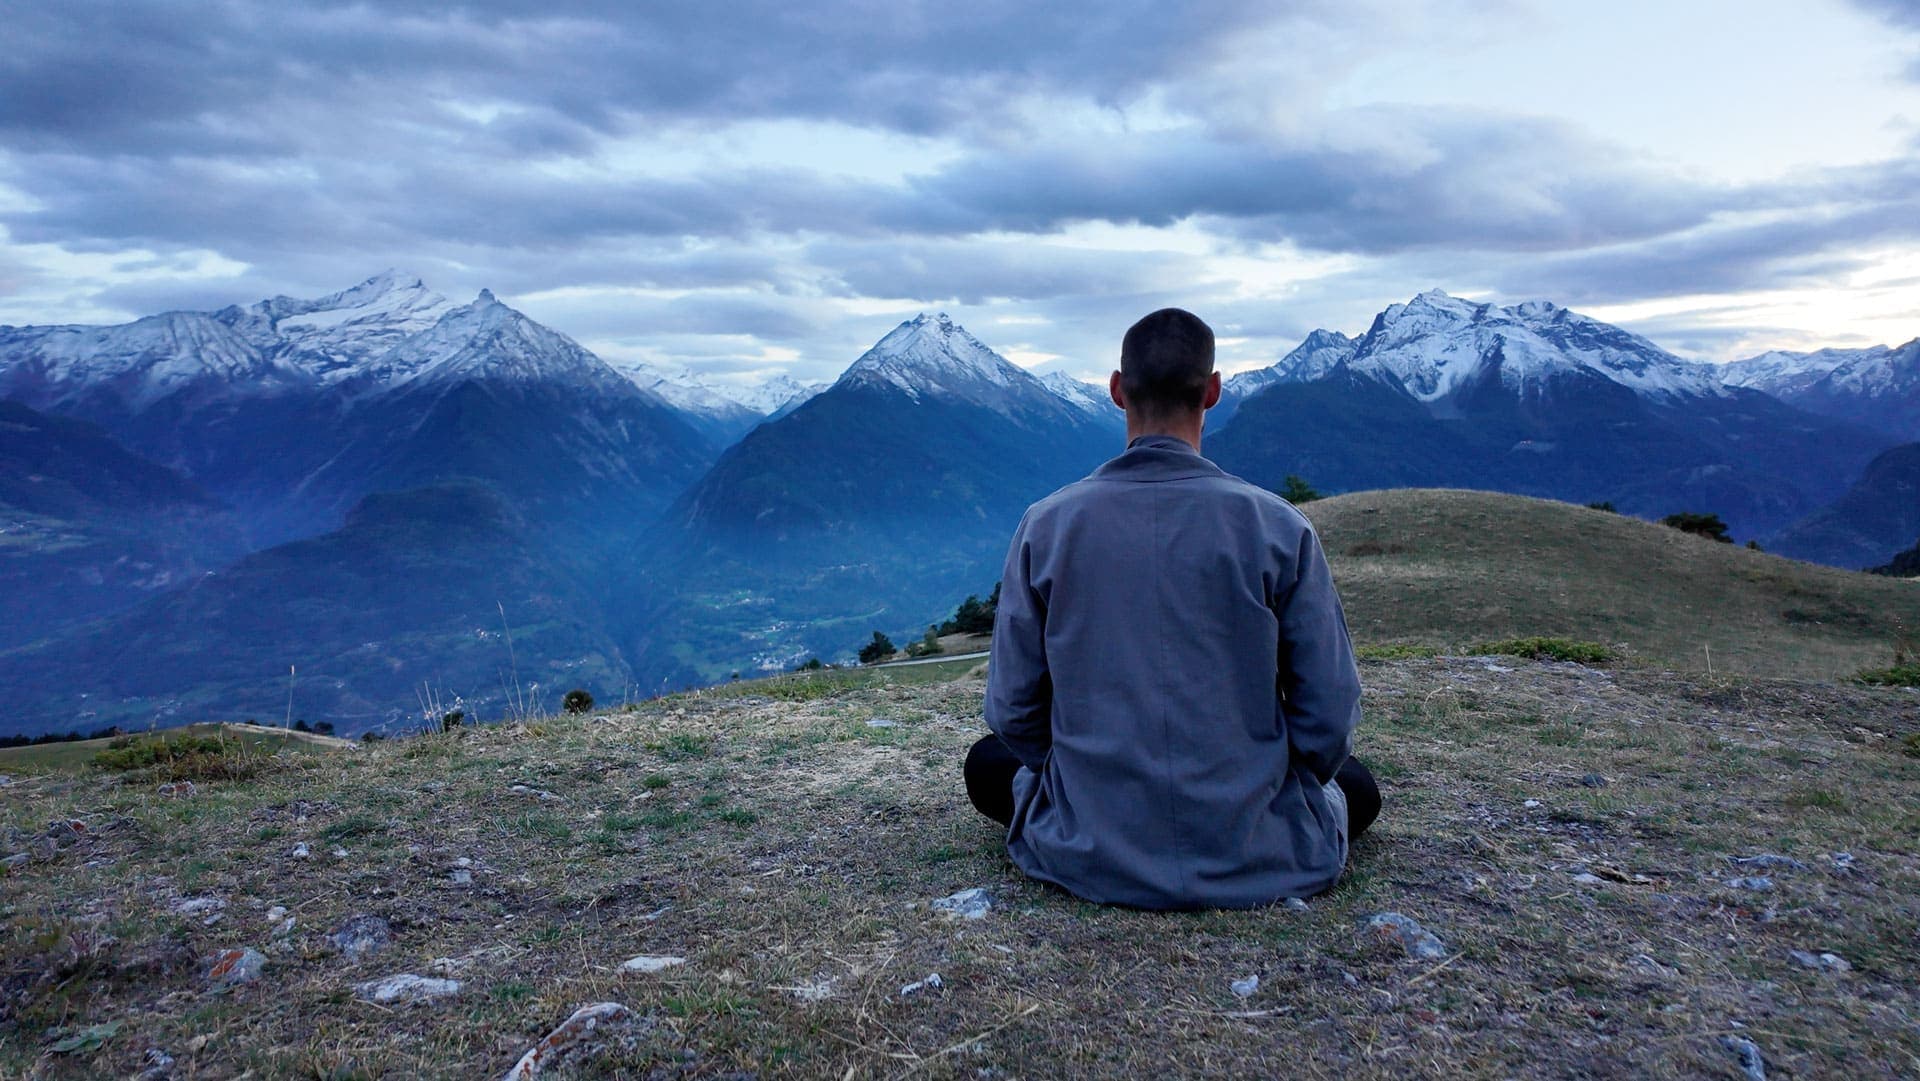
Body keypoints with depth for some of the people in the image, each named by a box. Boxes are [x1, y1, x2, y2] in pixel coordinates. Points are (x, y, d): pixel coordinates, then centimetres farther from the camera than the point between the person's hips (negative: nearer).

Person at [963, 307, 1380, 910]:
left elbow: (1012, 712, -4)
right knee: (1354, 780, 32)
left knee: (988, 762, 28)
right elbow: (1329, 724, -7)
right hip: (1258, 864, 1)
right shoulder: (1279, 527, -12)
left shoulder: (1046, 525, -10)